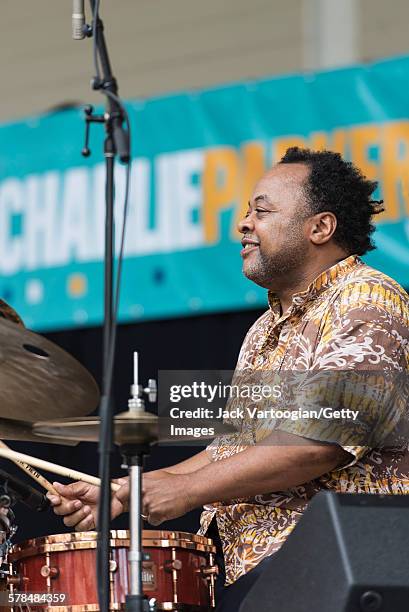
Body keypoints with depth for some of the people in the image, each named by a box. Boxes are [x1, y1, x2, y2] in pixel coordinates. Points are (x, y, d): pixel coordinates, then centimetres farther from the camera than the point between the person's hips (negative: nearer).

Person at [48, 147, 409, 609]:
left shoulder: (368, 303, -8)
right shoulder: (266, 331, 23)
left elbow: (322, 441, -19)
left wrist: (188, 489, -15)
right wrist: (122, 493, 12)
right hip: (248, 561, 8)